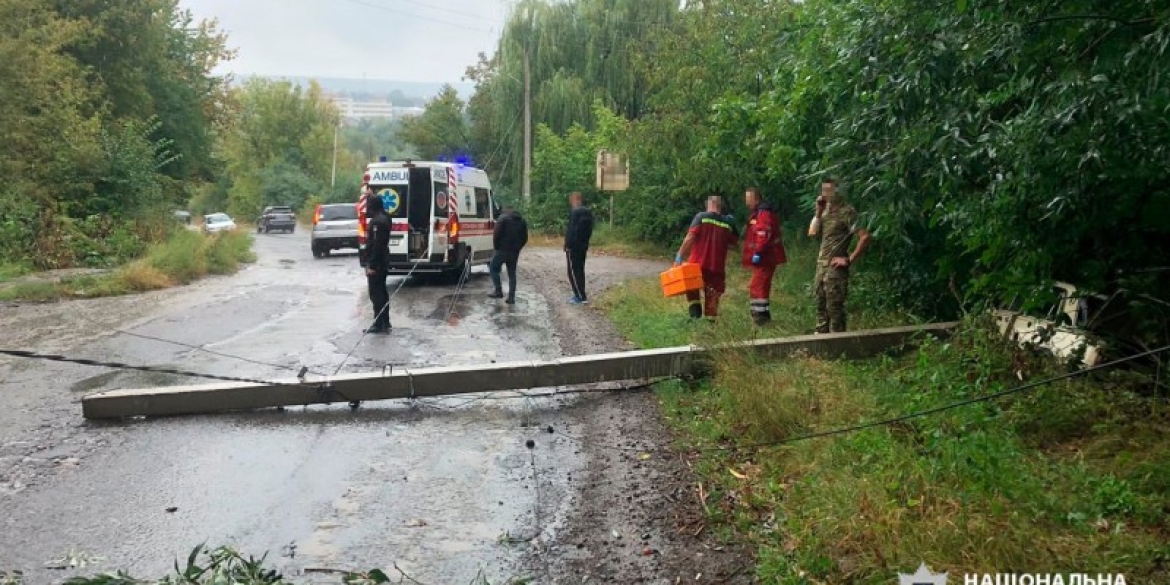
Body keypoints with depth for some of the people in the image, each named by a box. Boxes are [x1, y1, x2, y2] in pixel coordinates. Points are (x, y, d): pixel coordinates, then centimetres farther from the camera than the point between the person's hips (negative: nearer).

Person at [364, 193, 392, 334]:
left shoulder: (377, 221, -19)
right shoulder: (383, 218, 11)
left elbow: (377, 245, -23)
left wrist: (372, 265, -22)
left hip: (376, 263, -10)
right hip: (382, 262, 10)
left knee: (376, 294, -6)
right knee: (381, 292, 15)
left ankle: (379, 325, -3)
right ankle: (385, 323, 21)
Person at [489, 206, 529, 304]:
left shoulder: (503, 218, -4)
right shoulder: (522, 221, 15)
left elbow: (496, 235, -11)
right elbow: (525, 238, 13)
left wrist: (497, 247, 1)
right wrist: (517, 248, 15)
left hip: (503, 250, -5)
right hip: (515, 252, 5)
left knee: (493, 268, 10)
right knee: (512, 273, 11)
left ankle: (498, 291, 1)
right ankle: (511, 297, 7)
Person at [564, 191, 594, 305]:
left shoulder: (575, 212, -17)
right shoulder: (588, 212, 11)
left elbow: (572, 230, -22)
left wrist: (568, 245, -16)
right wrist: (585, 242, 17)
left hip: (573, 247, -9)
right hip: (583, 246, 9)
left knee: (573, 272, -4)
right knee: (580, 270, 15)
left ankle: (581, 297, -6)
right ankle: (580, 295, 20)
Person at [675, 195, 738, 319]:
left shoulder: (701, 217, -5)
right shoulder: (728, 223, 3)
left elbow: (690, 238, -14)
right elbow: (733, 244, 11)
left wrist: (679, 256, -12)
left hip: (697, 264, -2)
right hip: (716, 268, 2)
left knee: (692, 289, 22)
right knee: (712, 298, 10)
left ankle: (695, 310, 4)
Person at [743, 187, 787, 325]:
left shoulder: (764, 213, -16)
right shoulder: (757, 213, 18)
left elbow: (763, 235, -27)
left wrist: (758, 253, -31)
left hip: (765, 257, -11)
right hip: (765, 257, 11)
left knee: (757, 285, -13)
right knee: (762, 285, 17)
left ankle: (760, 313, -13)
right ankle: (764, 313, 24)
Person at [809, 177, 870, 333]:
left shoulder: (846, 211, -13)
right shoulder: (827, 211, 11)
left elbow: (865, 237, -20)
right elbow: (812, 233, 7)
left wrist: (849, 260, -17)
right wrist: (819, 211, -2)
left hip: (835, 268, -8)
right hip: (821, 266, 8)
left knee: (834, 307, -4)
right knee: (821, 305, 15)